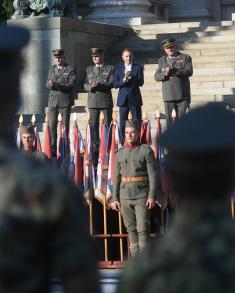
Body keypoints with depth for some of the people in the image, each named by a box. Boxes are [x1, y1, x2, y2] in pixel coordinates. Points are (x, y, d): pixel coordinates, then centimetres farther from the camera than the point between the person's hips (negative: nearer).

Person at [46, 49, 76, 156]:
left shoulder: (70, 69, 0)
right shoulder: (52, 69, 17)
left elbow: (71, 85, -9)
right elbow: (48, 84, 13)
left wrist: (56, 84, -18)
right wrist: (50, 85, -12)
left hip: (65, 101, -4)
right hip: (53, 101, 4)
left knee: (65, 126, -2)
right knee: (52, 126, -1)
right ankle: (53, 149, 3)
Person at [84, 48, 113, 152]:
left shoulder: (110, 69, 5)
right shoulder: (89, 69, 17)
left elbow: (111, 84, -6)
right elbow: (85, 84, 11)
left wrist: (99, 85, -19)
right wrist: (90, 87, -12)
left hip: (106, 100, -3)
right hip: (93, 101, 3)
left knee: (107, 124, -1)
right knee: (93, 125, 1)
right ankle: (95, 147, 4)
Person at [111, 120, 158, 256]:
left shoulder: (146, 150, -3)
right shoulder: (120, 153, 10)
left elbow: (153, 175, -7)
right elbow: (117, 177, 13)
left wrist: (152, 196, -15)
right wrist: (115, 198, 7)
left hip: (142, 195, -5)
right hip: (125, 196, 5)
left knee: (143, 229, -9)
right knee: (131, 229, 8)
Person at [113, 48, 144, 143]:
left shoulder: (138, 68, 5)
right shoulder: (118, 69, 9)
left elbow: (141, 82, -5)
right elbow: (115, 84, 1)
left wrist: (131, 77, -19)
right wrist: (124, 80, -15)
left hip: (135, 99, -1)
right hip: (123, 99, 1)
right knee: (122, 124, 1)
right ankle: (123, 143, 5)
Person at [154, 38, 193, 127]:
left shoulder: (185, 58, 8)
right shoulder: (162, 60, 16)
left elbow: (189, 72, -7)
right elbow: (156, 77, 8)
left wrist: (175, 71, -21)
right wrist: (165, 74, -14)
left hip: (183, 96, -2)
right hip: (168, 96, 2)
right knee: (169, 121, -1)